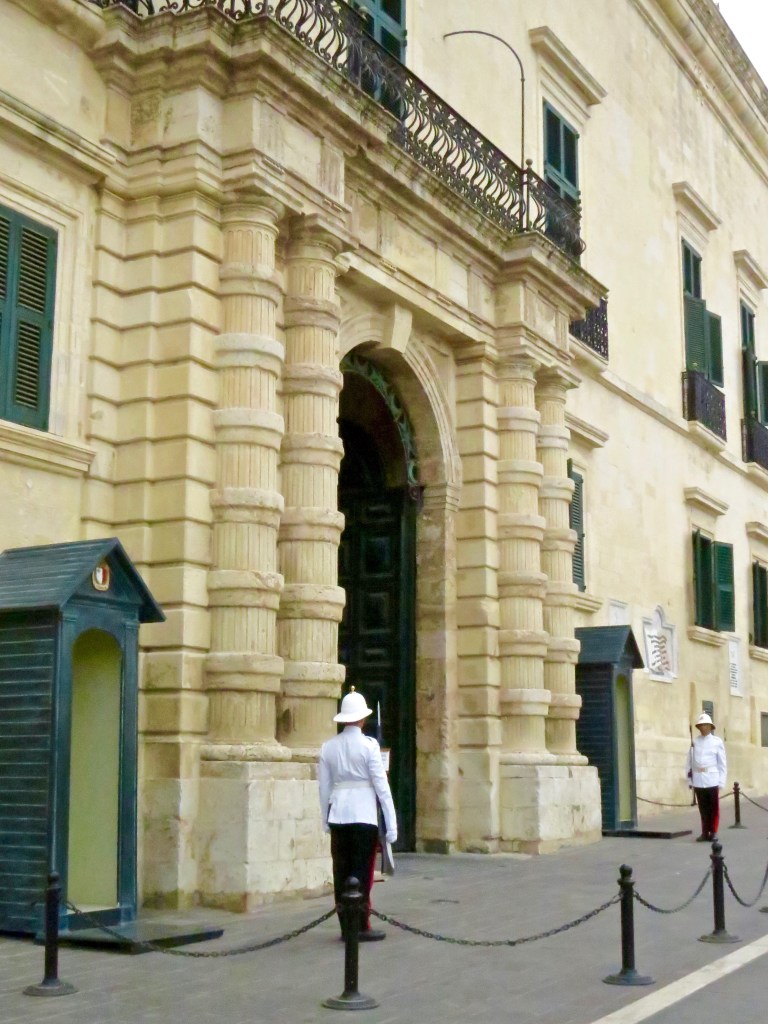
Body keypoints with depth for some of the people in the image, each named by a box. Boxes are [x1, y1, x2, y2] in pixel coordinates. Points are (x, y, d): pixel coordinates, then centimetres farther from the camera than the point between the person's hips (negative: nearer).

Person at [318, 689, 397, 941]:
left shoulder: (328, 747, 4)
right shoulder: (368, 745, -8)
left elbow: (324, 787, 8)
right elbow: (381, 785, -8)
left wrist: (326, 820, 18)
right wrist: (391, 824, -5)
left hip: (338, 814, 4)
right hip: (364, 815, -4)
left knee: (341, 871, 9)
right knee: (362, 872, 2)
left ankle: (346, 926, 14)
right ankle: (362, 927, 4)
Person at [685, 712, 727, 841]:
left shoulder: (717, 742, 1)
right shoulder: (694, 742, 6)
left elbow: (722, 763, 1)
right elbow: (689, 762, 7)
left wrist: (721, 781, -4)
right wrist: (690, 779, 3)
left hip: (712, 780, -2)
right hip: (698, 781, 2)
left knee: (714, 807, 2)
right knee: (703, 807, 7)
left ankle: (713, 832, 12)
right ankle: (705, 832, 15)